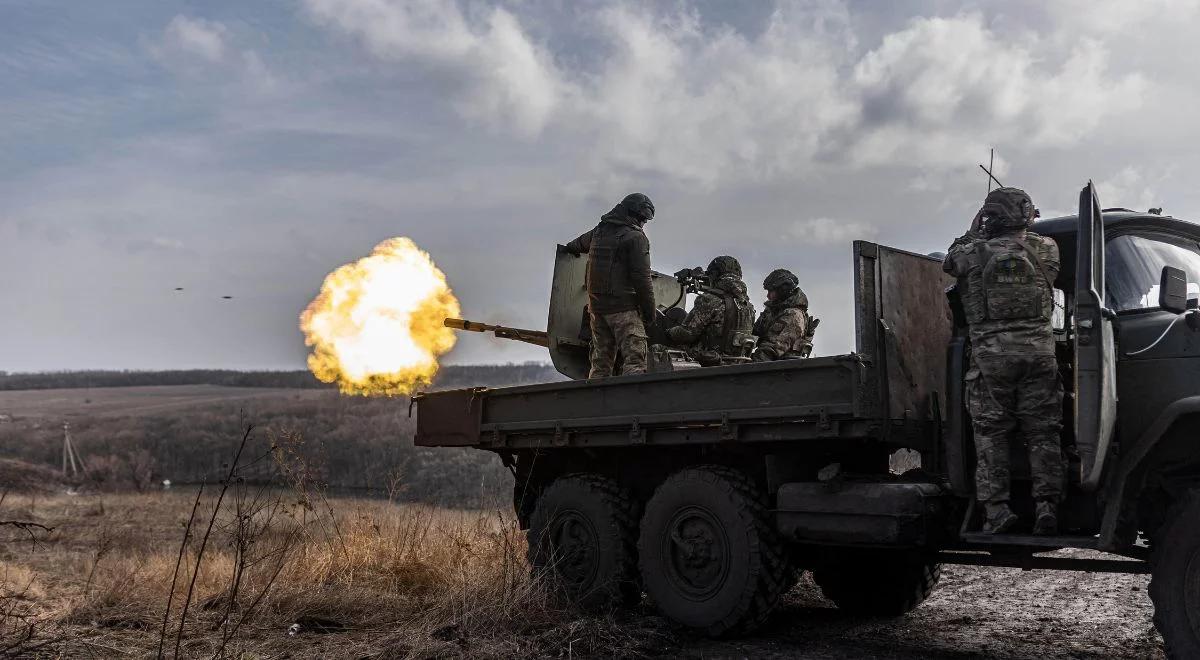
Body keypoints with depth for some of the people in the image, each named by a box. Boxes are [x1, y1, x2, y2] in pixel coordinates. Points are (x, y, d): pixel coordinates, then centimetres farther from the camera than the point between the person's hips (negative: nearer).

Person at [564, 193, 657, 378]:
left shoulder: (599, 231, 14)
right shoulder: (635, 237, -8)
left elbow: (576, 245, 35)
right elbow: (641, 278, -13)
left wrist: (570, 248, 59)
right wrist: (649, 312, -8)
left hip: (596, 305, 7)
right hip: (623, 307, -7)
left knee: (600, 362, 12)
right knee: (634, 359, -11)